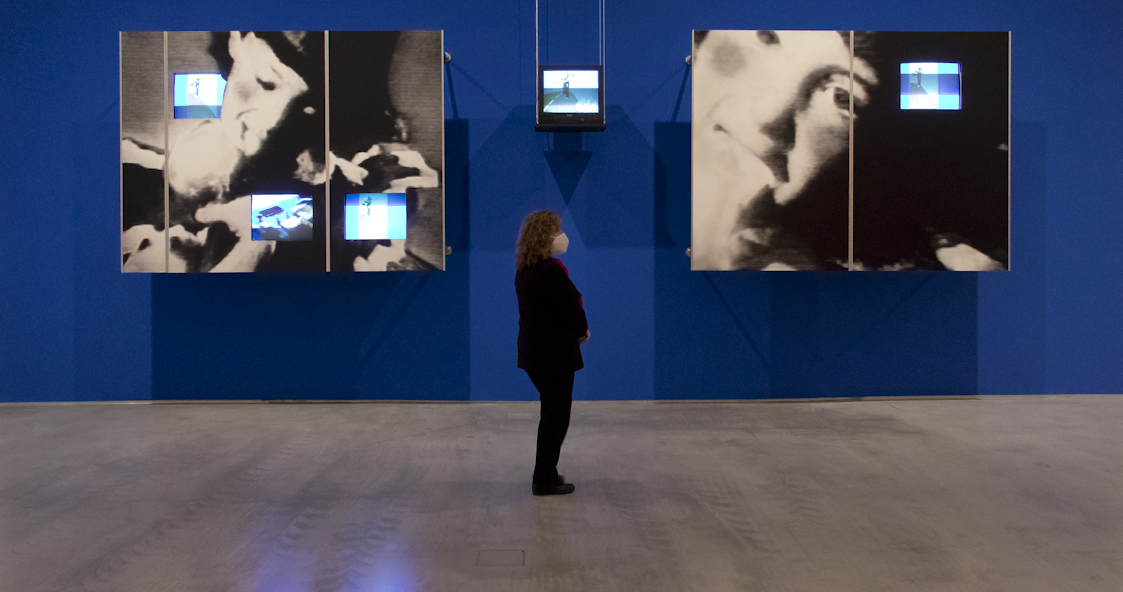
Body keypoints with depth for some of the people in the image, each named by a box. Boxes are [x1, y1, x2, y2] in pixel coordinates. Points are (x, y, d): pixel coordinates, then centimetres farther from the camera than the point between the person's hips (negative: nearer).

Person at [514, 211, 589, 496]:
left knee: (553, 411, 20)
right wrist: (583, 331, 2)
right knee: (556, 414, 1)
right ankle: (545, 480, 8)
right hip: (555, 352, -9)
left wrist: (576, 329, 6)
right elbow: (571, 309, -18)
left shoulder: (524, 271, 9)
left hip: (534, 351, 10)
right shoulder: (550, 271, -21)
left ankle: (545, 473, 28)